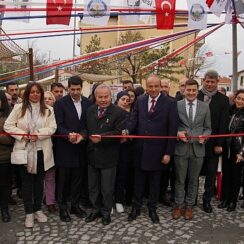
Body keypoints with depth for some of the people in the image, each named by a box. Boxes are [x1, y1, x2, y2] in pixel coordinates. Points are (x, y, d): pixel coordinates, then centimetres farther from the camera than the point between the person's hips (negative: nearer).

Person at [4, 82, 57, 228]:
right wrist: (23, 134, -15)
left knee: (39, 181, 13)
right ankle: (29, 213, 18)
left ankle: (38, 209, 29)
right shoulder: (19, 108, 0)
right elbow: (8, 126, -3)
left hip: (41, 151, 1)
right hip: (25, 150, -1)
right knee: (27, 182, 7)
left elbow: (52, 128, -6)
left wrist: (38, 134, -21)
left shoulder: (48, 110, 2)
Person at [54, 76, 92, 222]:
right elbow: (59, 125, -9)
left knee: (78, 178, 13)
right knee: (63, 179, 6)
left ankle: (75, 205, 28)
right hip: (65, 148, -3)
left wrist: (82, 135, -16)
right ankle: (63, 208, 21)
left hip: (81, 147, 3)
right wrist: (68, 134, -27)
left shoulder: (88, 103, 4)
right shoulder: (61, 103, -5)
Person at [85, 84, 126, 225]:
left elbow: (119, 132, -18)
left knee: (107, 188, 9)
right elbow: (86, 128, 13)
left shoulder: (118, 112, -11)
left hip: (108, 156, -5)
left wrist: (101, 137, -26)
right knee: (92, 186, 18)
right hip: (92, 155, 5)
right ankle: (95, 210, 36)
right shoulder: (90, 110, 7)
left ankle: (106, 212, 29)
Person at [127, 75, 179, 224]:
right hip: (140, 149, 3)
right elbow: (134, 120, -1)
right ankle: (136, 207, 33)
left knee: (155, 182, 14)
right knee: (138, 181, 15)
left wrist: (168, 153, -11)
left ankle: (152, 209, 33)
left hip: (157, 150, -2)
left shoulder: (170, 103, -7)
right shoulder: (140, 100, 4)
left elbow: (172, 130, -9)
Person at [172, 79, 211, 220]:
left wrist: (204, 137, -12)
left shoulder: (205, 107, 4)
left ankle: (189, 206, 30)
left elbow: (208, 128, 7)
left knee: (193, 180, 13)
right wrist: (177, 133, -17)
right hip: (181, 148, -1)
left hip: (198, 148, 2)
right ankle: (179, 205, 27)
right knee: (180, 180, 10)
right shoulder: (176, 105, -2)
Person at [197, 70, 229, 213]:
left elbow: (224, 124, -4)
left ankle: (207, 200, 26)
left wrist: (219, 144, -8)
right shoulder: (196, 96, -1)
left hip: (213, 144, 0)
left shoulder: (223, 99, -1)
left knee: (211, 174, 10)